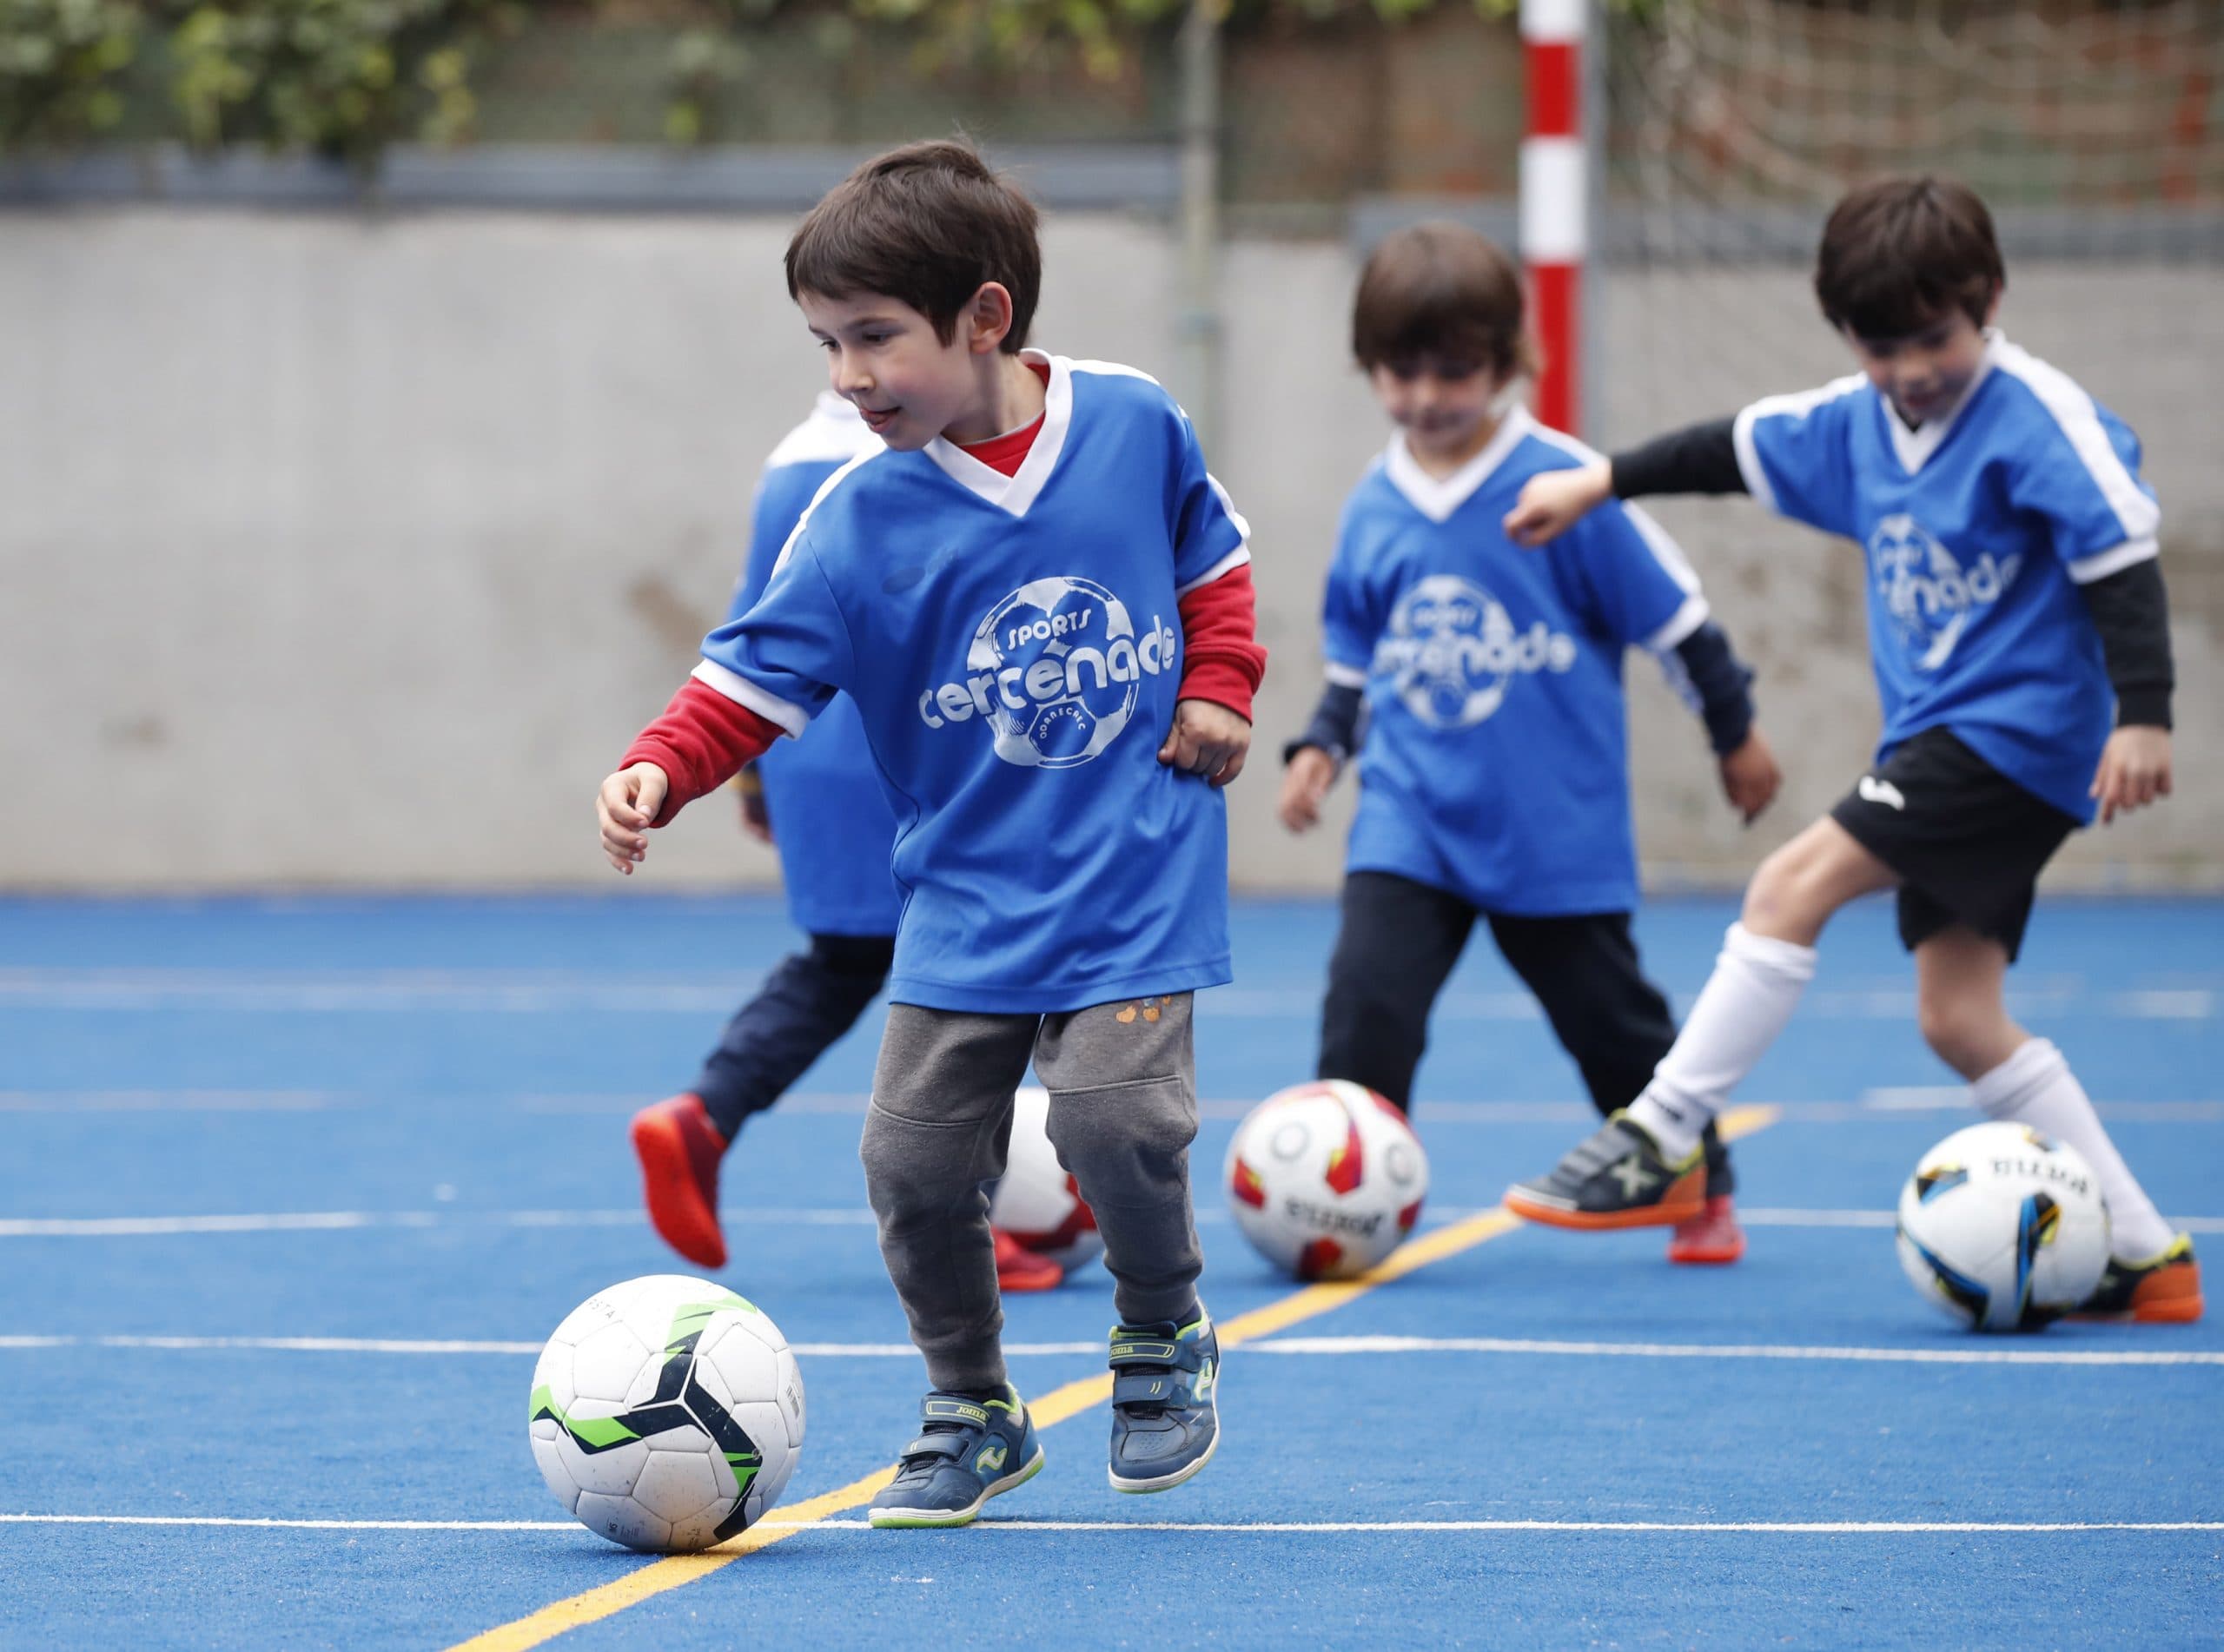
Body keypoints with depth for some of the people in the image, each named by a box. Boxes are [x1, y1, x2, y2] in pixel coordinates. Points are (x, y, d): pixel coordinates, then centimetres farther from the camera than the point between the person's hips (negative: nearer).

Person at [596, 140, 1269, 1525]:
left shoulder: (1134, 424, -4)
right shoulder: (862, 520, -7)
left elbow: (1212, 555, 14)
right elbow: (756, 678, -10)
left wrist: (1219, 689, 1)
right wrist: (662, 771, -27)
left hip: (1135, 875, -2)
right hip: (968, 893, 2)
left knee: (1115, 1112, -19)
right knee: (916, 1156, -4)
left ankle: (1166, 1337, 13)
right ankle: (973, 1411, 20)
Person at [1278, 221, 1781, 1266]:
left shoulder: (1562, 486, -11)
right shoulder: (1374, 508, 2)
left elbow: (1674, 616, -2)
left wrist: (1735, 732, 4)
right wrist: (1321, 746, 2)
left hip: (1557, 830, -3)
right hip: (1409, 821, 3)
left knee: (1612, 1021, 10)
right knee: (1365, 1001, -14)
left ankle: (1703, 1191, 29)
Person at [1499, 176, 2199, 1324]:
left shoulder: (2037, 418, -13)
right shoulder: (1857, 423, 9)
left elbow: (2121, 561, -17)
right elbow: (1735, 451, 22)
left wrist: (2143, 715, -24)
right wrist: (1599, 484, 22)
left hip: (2018, 730, -9)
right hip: (1942, 741, 9)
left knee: (1795, 884, -15)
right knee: (1957, 1018, 4)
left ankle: (1659, 1143, -9)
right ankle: (2143, 1256, 7)